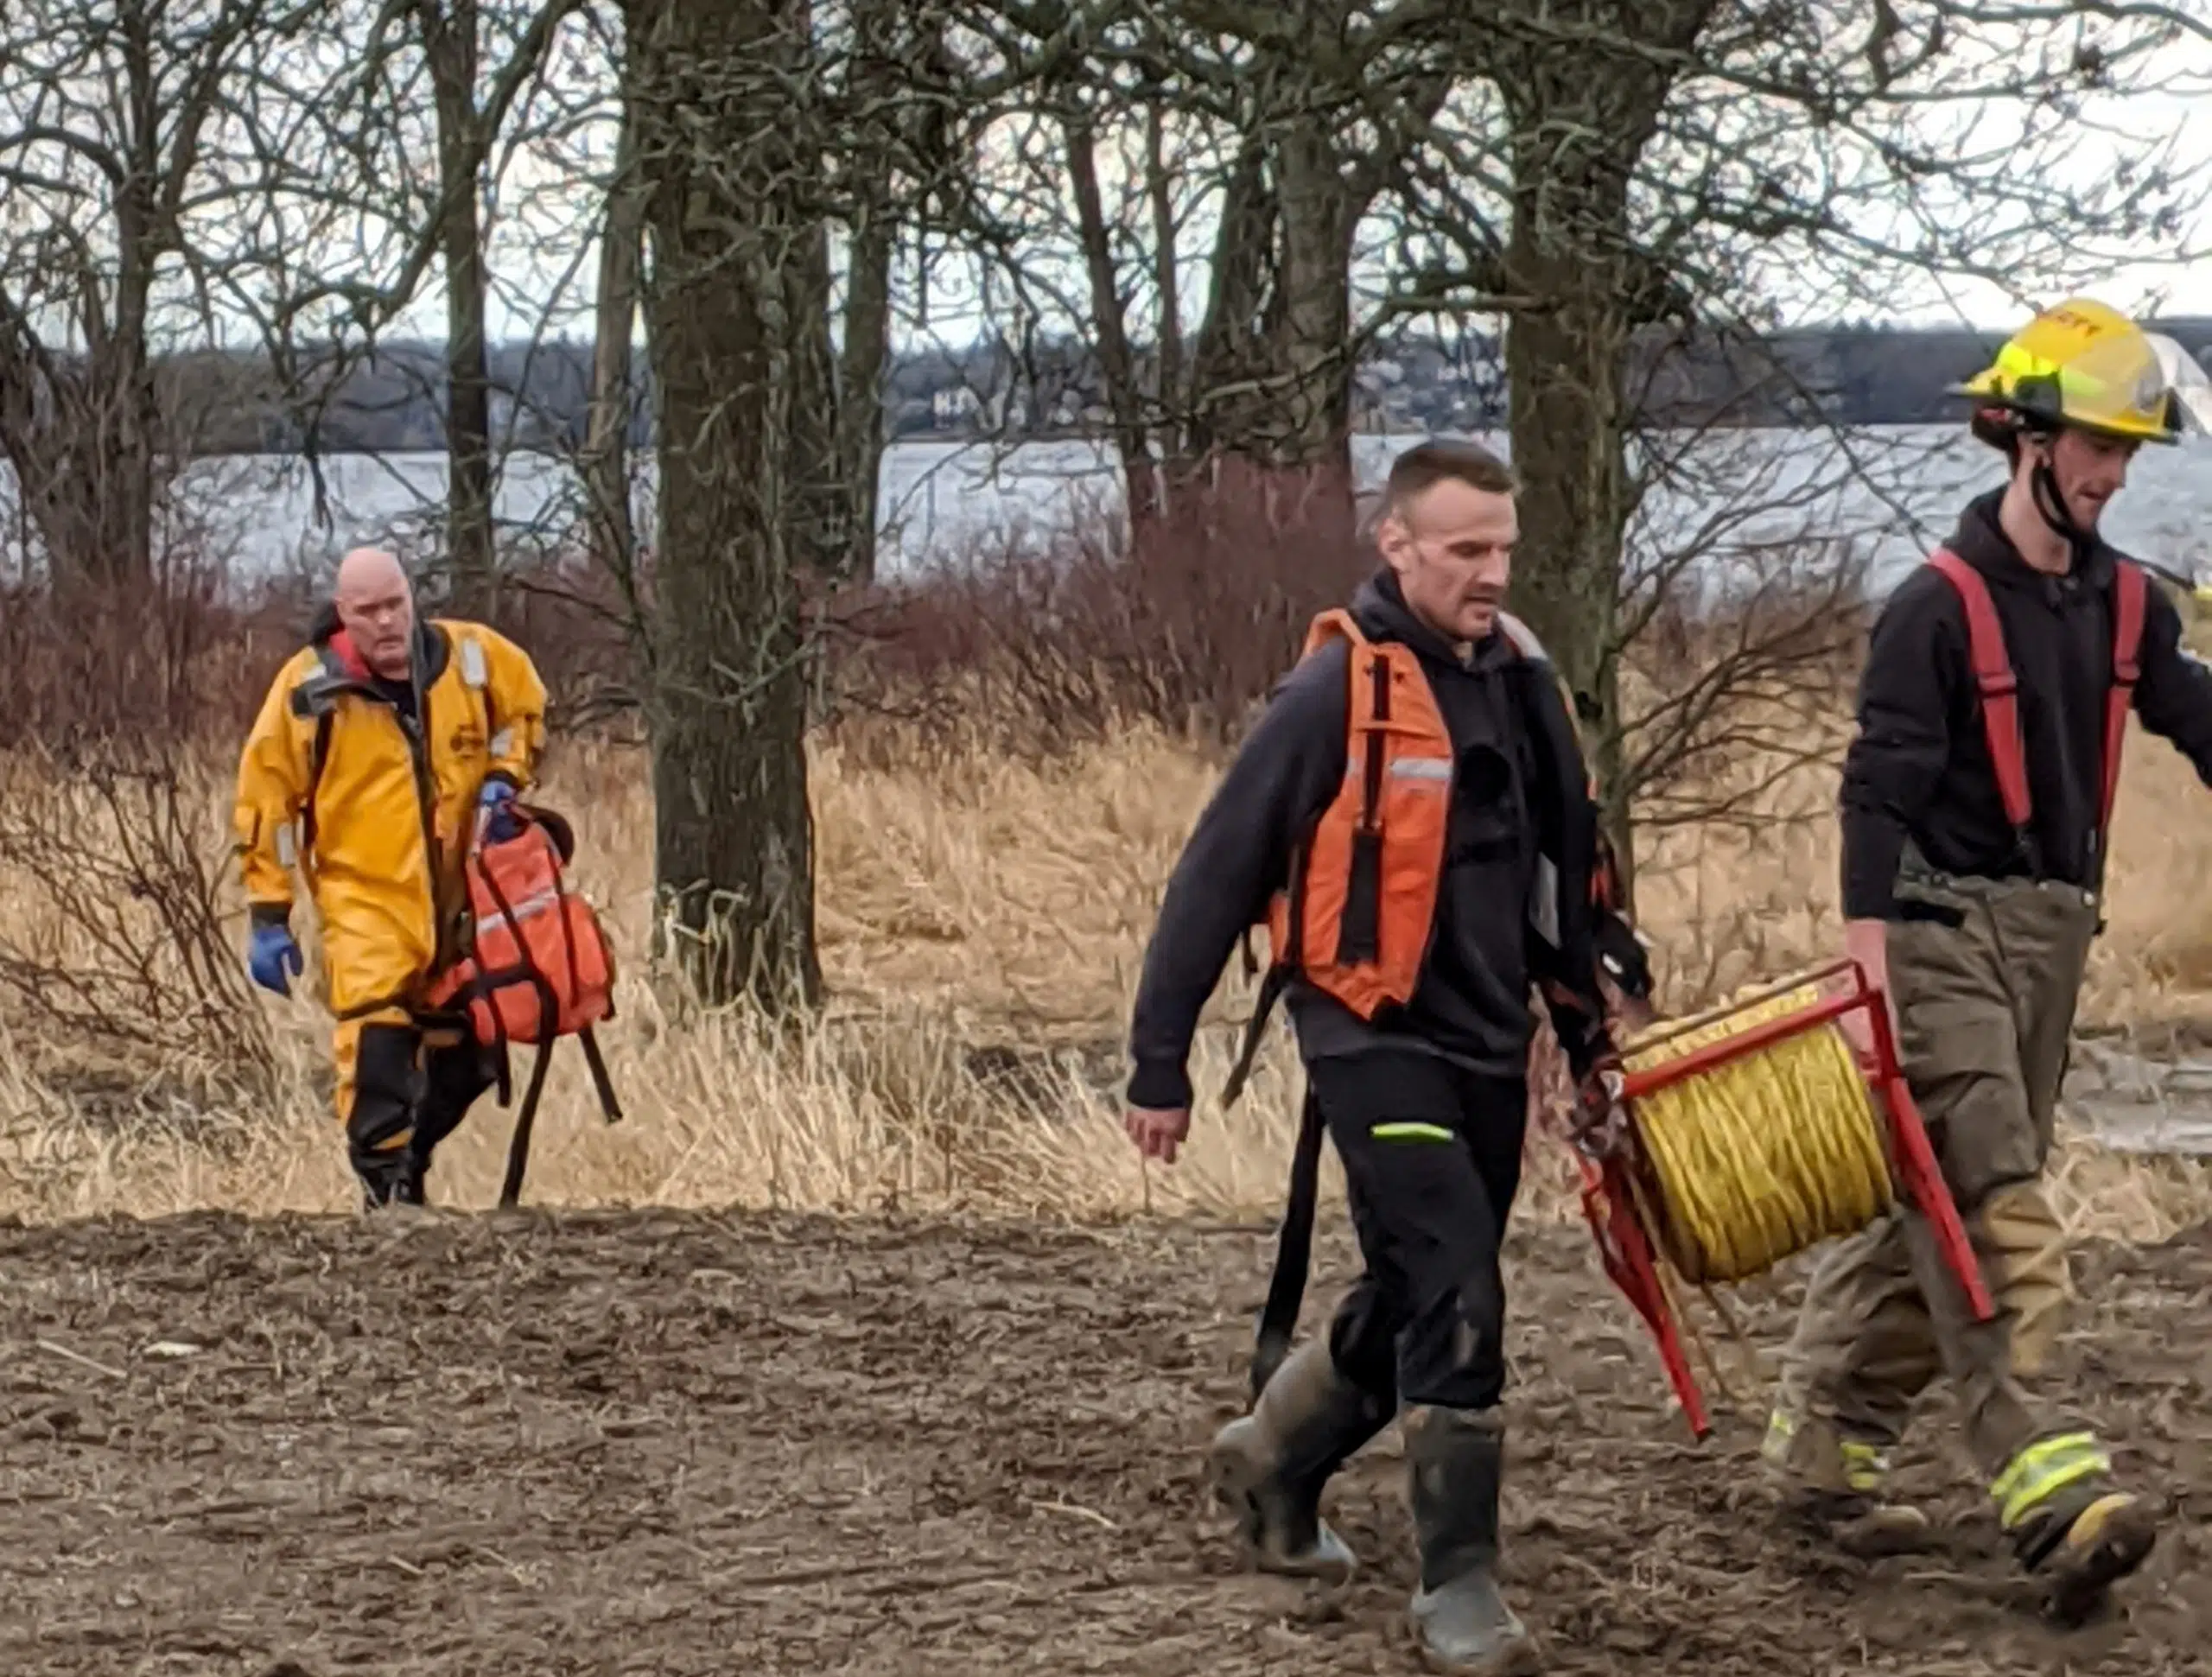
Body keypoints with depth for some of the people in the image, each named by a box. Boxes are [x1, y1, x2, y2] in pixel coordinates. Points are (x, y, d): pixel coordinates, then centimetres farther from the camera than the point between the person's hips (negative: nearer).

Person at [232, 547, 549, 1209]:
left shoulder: (473, 657, -3)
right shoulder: (310, 688, -11)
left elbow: (523, 705, 18)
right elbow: (267, 800, -5)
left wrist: (502, 779, 0)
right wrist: (269, 917, -6)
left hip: (461, 900, 4)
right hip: (366, 901, -4)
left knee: (465, 1056, 12)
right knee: (377, 1049, -21)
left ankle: (409, 1156, 34)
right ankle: (388, 1192, -17)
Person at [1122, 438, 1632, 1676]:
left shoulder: (1519, 680, 7)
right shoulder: (1339, 690, -14)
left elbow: (1560, 865, 21)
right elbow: (1217, 876, -11)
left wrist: (1587, 1017, 22)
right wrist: (1160, 1062, -11)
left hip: (1489, 1046, 7)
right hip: (1375, 1043, -7)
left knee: (1417, 1303, 17)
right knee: (1457, 1300, -14)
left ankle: (1276, 1463, 41)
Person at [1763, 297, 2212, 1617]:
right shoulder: (1941, 607, -11)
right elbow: (1880, 791, -14)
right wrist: (1869, 962, -21)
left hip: (2054, 937, 7)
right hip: (1946, 929, -7)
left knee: (1937, 1211, 12)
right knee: (1995, 1219, -13)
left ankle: (1828, 1444, 23)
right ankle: (2054, 1491, -21)